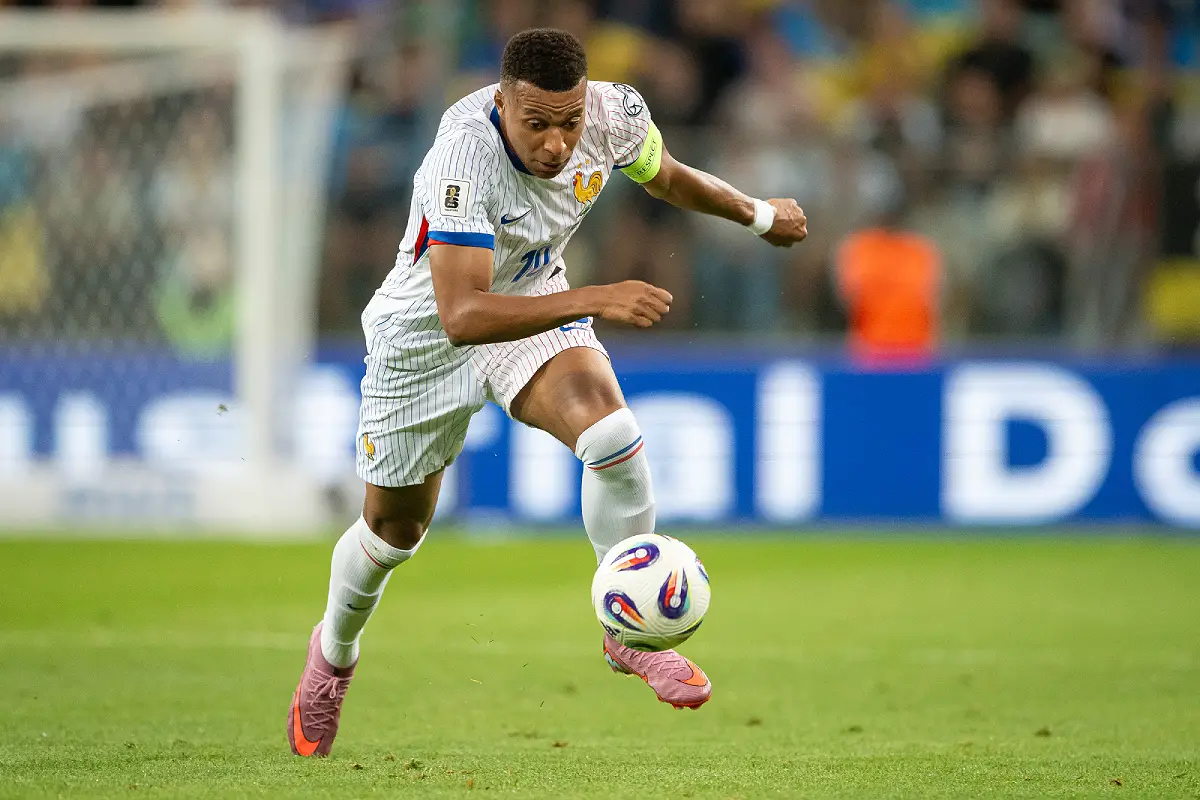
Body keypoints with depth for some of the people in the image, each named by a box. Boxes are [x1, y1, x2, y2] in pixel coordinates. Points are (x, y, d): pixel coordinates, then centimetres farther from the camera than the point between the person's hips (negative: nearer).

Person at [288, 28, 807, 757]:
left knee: (613, 434, -26)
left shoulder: (615, 115, -23)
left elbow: (665, 178, 4)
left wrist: (758, 215, 18)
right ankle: (333, 655, 45)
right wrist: (592, 301, -54)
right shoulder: (465, 157, -40)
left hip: (538, 303, 3)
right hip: (427, 333, -3)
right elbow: (461, 316, -46)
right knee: (394, 528, 13)